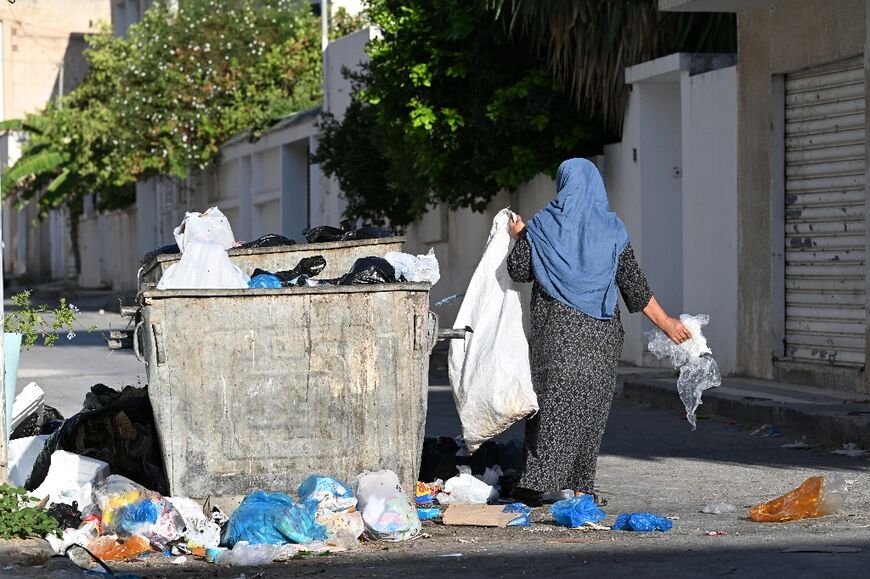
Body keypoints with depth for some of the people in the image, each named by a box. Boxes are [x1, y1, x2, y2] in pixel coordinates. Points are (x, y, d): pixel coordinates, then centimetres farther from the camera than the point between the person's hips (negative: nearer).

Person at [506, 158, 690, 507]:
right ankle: (578, 486, 4)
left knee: (553, 396, 2)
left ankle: (537, 482, -6)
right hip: (599, 332, 1)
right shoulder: (612, 229, 4)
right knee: (590, 401, 6)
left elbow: (518, 270, 4)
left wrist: (519, 236, 22)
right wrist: (665, 322, 11)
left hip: (556, 324, -1)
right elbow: (634, 284, 4)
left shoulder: (544, 224, 0)